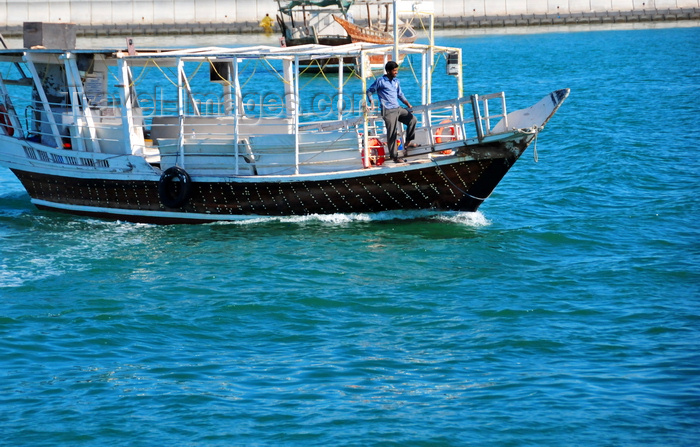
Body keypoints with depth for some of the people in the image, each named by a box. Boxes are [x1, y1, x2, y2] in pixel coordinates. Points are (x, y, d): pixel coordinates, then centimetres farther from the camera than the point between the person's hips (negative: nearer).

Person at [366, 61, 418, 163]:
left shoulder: (396, 82, 17)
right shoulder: (380, 81, -2)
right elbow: (369, 91, 3)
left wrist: (408, 104, 17)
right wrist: (371, 103, -9)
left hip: (398, 108, 7)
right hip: (388, 111, -7)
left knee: (412, 119, -4)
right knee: (392, 133, -10)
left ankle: (408, 142, 9)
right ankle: (394, 156, -6)